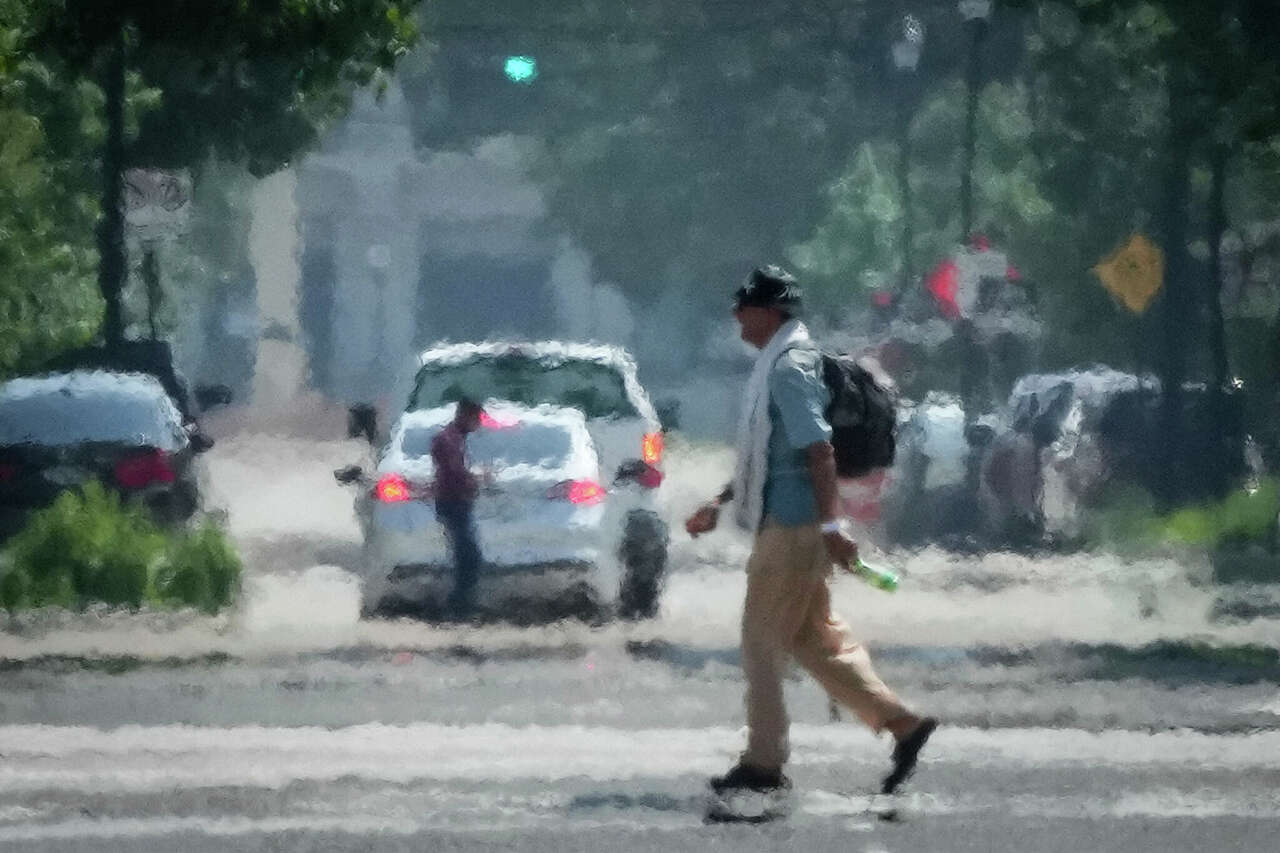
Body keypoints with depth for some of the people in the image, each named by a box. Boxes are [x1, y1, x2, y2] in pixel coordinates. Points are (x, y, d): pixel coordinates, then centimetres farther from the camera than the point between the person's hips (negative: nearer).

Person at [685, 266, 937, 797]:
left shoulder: (789, 369, -15)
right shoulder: (776, 365, 17)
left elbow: (819, 451, -23)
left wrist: (829, 526, -26)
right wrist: (719, 503, 25)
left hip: (792, 529, -10)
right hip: (788, 528, 10)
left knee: (763, 642, -4)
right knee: (815, 639, 13)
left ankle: (763, 764, 0)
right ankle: (902, 723, 10)